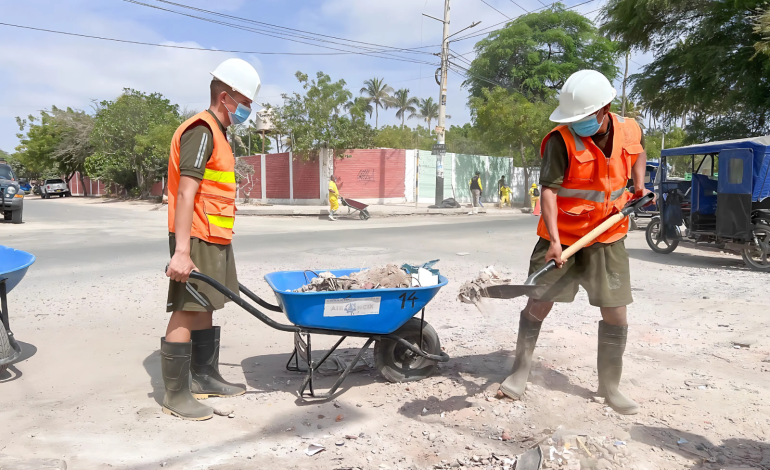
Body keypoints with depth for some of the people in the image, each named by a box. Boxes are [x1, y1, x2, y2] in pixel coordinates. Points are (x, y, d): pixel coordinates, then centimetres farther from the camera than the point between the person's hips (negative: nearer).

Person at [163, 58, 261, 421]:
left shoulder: (215, 133, 18)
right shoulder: (201, 131, -13)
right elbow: (186, 193, -22)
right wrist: (181, 251, -27)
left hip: (214, 240, 10)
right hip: (196, 241, -10)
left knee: (204, 309, 16)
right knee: (186, 313, -4)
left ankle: (205, 378, 28)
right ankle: (175, 395, 5)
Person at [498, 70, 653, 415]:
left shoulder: (630, 131, -1)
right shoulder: (561, 140, -16)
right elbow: (549, 190, -22)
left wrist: (639, 186, 9)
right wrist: (553, 240, -30)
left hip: (608, 238, 4)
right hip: (561, 238, -3)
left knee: (616, 314, 4)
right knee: (538, 304, 1)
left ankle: (609, 386, 23)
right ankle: (520, 373, 19)